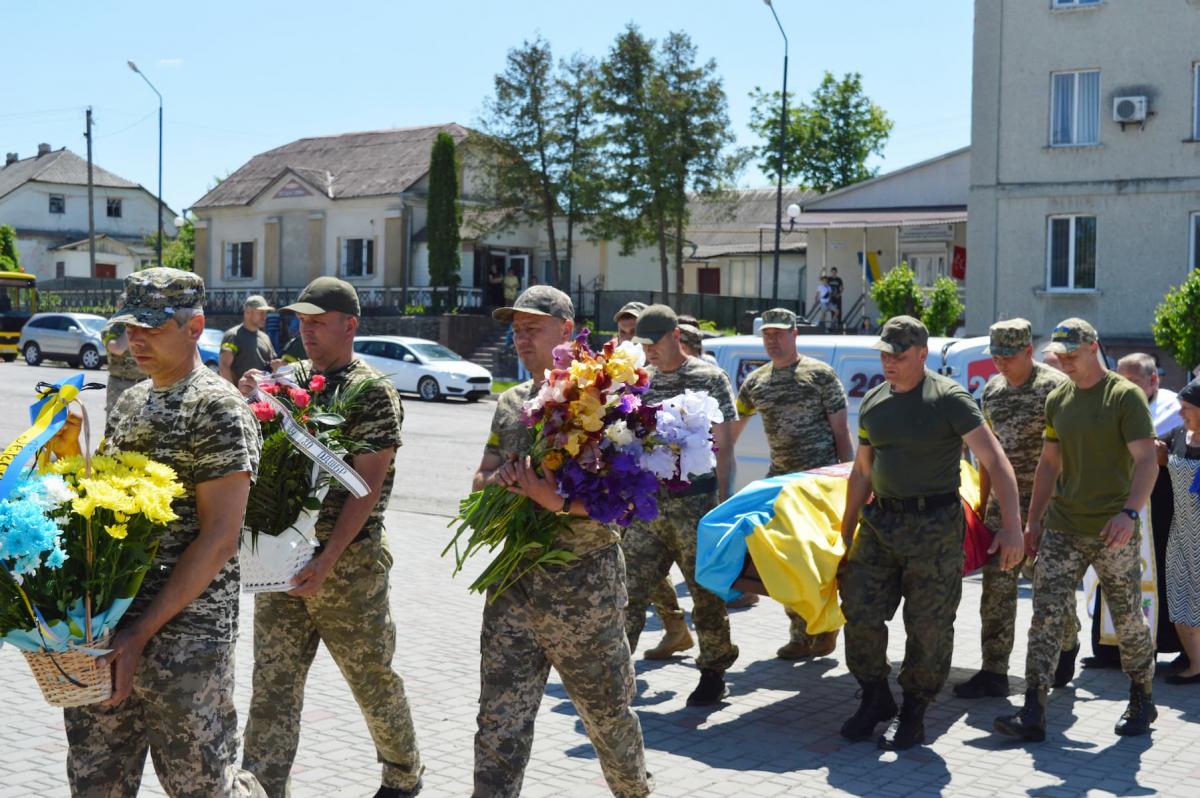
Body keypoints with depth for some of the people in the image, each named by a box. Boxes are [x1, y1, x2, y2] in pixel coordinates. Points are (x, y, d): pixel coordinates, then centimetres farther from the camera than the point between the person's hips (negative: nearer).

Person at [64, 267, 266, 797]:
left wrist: (141, 634, -16)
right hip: (103, 630, 7)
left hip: (183, 638, -7)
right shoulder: (130, 402, 13)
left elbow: (218, 541, -15)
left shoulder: (219, 410, -11)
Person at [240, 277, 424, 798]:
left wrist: (328, 560, -22)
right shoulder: (290, 379, 9)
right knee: (272, 684, 2)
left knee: (372, 677, 10)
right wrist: (247, 401, -4)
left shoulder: (372, 392, -10)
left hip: (349, 561, -5)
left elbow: (368, 485, -16)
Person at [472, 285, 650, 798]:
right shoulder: (510, 402, 12)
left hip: (584, 581, -5)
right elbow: (481, 482, 17)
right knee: (500, 721, 2)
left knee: (607, 708, 14)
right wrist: (499, 479, -6)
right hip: (515, 579, 5)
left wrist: (559, 500, -28)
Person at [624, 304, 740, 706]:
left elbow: (724, 447, -2)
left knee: (706, 590, 6)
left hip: (695, 503, -4)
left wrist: (723, 501, -7)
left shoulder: (709, 378, -1)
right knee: (629, 588, -2)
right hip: (647, 503, 4)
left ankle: (713, 673, 21)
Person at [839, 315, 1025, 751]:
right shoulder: (873, 402, 10)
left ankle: (914, 715, 16)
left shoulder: (948, 398, -8)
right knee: (860, 613, 5)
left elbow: (995, 461, -13)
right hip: (880, 521, 6)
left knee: (929, 626, 1)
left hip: (934, 525, -5)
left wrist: (1012, 525, -21)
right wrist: (847, 532, 19)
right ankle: (875, 699, 25)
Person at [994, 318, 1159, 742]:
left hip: (1112, 533, -4)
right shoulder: (1057, 400, 11)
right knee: (1046, 617, -5)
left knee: (1128, 620, 8)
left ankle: (1142, 700, 29)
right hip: (1062, 529, 5)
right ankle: (1033, 714, -6)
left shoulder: (1125, 396, -7)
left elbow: (1146, 460, -15)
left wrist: (1130, 511, -29)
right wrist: (1033, 518, 14)